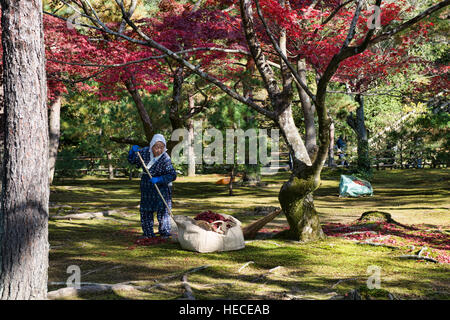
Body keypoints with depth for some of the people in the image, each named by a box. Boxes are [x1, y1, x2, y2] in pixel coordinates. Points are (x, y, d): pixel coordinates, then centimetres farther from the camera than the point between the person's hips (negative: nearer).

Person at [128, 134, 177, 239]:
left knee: (162, 211, -5)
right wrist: (133, 150, -13)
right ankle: (148, 233, 21)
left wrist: (159, 179, -34)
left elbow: (172, 175, -24)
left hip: (161, 187, -5)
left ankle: (165, 233, 8)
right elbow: (132, 160, 7)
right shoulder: (145, 152, -6)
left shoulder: (165, 159, -21)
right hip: (146, 187, 5)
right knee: (145, 210, 10)